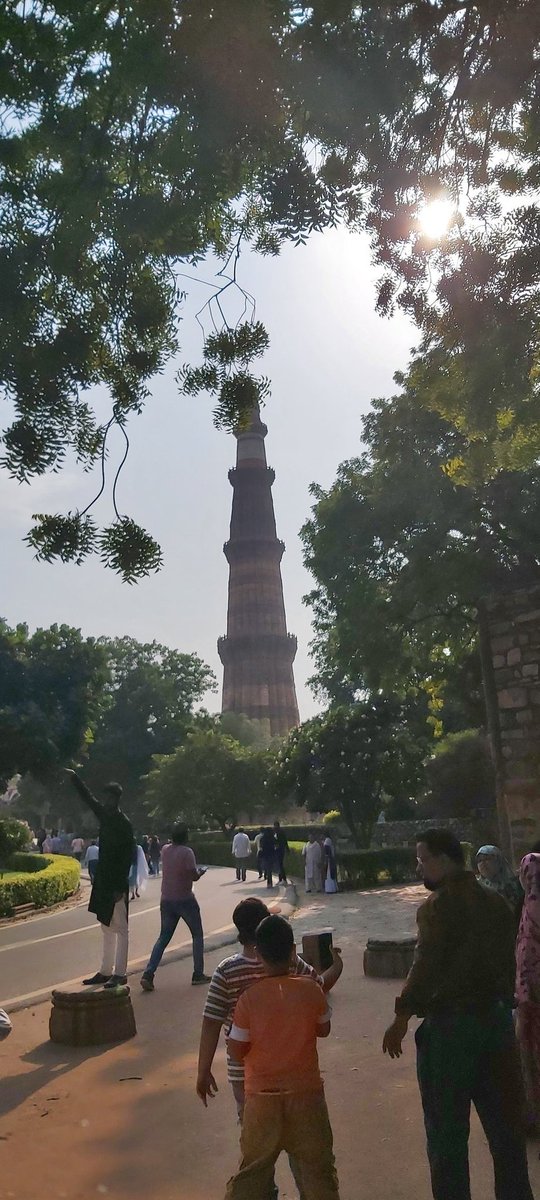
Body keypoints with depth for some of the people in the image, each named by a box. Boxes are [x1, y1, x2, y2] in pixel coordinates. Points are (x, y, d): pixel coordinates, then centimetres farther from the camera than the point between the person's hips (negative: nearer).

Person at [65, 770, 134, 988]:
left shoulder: (124, 824, -15)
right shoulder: (104, 815, 7)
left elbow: (127, 858, -17)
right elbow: (88, 798, 22)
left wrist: (120, 887, -20)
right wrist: (74, 778, 25)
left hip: (116, 883, -8)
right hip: (103, 880, 9)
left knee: (119, 928, -2)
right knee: (107, 928, 15)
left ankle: (120, 973, 3)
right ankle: (106, 971, 23)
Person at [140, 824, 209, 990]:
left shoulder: (165, 850, 4)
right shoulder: (186, 852, -16)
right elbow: (194, 876, -16)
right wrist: (201, 870, 3)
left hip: (166, 900, 6)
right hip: (185, 900, -5)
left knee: (163, 938, 11)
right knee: (197, 935, 12)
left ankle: (148, 975, -3)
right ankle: (198, 974, 12)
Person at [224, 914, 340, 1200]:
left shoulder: (249, 997, -15)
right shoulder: (311, 990, -13)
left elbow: (236, 1052, -7)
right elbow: (323, 1029, 4)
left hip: (262, 1096, 0)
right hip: (306, 1093, 0)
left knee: (252, 1170, 18)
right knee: (318, 1169, 16)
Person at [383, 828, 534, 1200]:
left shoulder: (439, 905, -17)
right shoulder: (496, 902, 5)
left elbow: (427, 965, -21)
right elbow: (508, 960, 10)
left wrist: (402, 1017, -13)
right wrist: (501, 1005, 19)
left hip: (450, 1023, -7)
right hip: (497, 1018, 7)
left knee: (447, 1128, 8)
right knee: (505, 1121, 19)